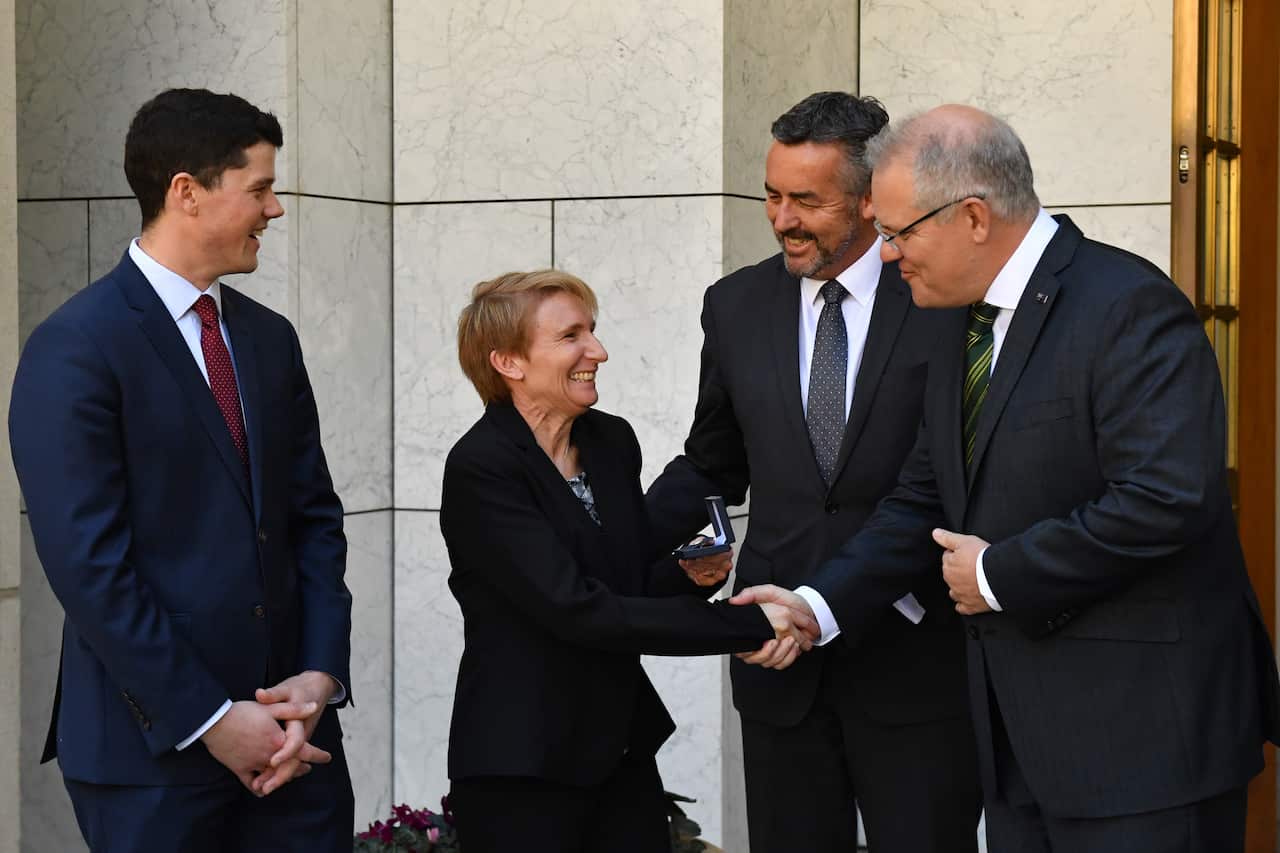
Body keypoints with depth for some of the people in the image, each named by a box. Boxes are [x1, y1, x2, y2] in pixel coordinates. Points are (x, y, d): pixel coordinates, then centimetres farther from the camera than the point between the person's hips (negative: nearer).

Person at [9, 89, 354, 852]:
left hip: (289, 731, 6)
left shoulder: (270, 337, 12)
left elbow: (314, 517, 11)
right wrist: (210, 721, -15)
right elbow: (89, 566, -15)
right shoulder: (75, 350, -10)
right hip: (155, 750, -6)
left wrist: (320, 675, -3)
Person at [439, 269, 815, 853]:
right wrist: (752, 625, -23)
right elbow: (579, 611, -23)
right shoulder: (479, 469, -16)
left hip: (623, 748, 6)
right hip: (520, 766, -6)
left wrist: (692, 572, -10)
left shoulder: (613, 440, 5)